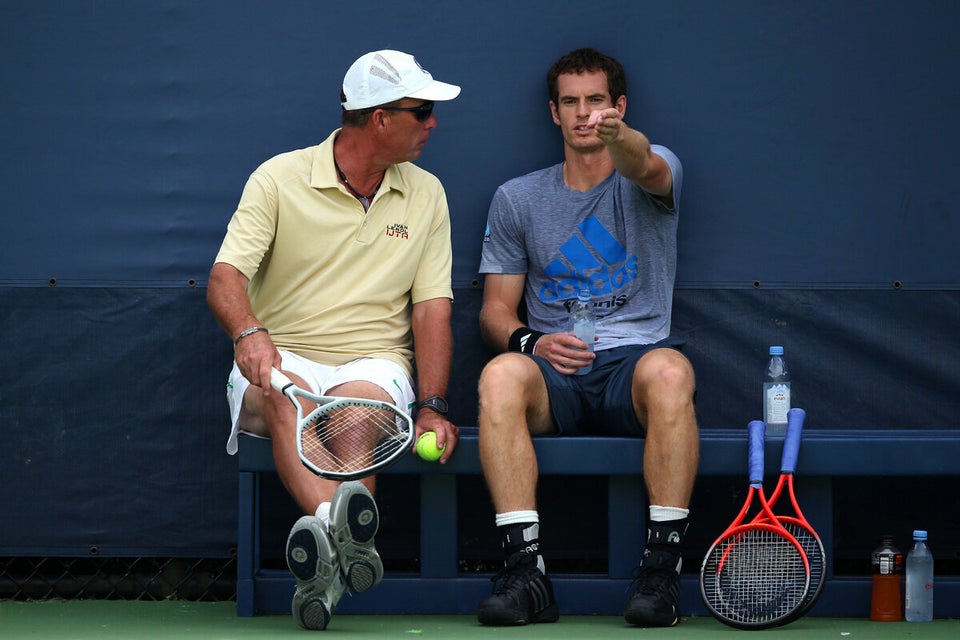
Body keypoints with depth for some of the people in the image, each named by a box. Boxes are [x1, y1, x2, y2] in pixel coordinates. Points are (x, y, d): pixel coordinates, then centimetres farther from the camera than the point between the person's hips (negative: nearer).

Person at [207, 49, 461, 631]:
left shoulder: (426, 194, 12)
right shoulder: (280, 179, 1)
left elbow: (432, 308, 8)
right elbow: (227, 276, -9)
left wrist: (432, 407, -7)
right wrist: (249, 332, -33)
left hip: (373, 362, 1)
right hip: (282, 358, -1)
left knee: (361, 402, -36)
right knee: (285, 395, -37)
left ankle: (327, 551, -59)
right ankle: (339, 528, -61)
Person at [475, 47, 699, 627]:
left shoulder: (657, 172, 8)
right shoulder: (517, 199, 16)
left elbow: (644, 167, -20)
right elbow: (497, 308, 15)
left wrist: (618, 136, -45)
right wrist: (529, 341, -10)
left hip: (634, 365, -2)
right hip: (556, 375, 2)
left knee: (668, 370, -39)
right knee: (501, 374, -34)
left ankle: (663, 569, -35)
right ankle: (526, 571, -37)